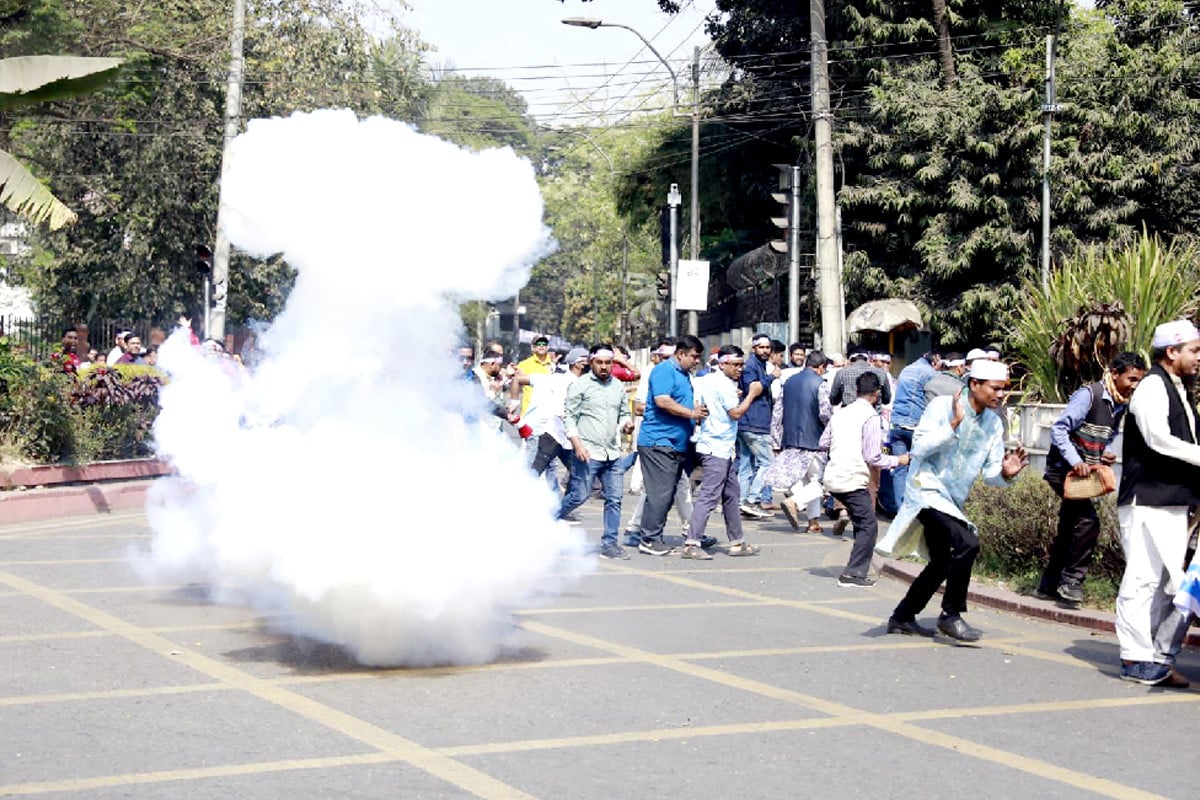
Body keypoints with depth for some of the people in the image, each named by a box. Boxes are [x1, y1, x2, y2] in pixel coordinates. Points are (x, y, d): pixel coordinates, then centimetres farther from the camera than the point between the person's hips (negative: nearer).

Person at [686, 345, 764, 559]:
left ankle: (737, 542, 22)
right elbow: (736, 413, -16)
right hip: (718, 448, -11)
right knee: (709, 496, -11)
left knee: (732, 495, 16)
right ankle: (691, 544, -13)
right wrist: (751, 394, -6)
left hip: (723, 448, 11)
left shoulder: (706, 380, 14)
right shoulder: (723, 384, -14)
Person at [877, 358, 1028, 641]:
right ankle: (951, 615, -15)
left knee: (942, 565, 17)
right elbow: (919, 448, -22)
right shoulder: (942, 407, -14)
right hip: (927, 489, -8)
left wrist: (1005, 473, -17)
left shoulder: (994, 423, 4)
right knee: (967, 543, -26)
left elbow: (990, 472, 5)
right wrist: (953, 425, -27)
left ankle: (902, 617, 34)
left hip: (952, 501, 8)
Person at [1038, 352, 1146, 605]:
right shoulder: (1089, 395, -17)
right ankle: (1071, 581, -10)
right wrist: (1075, 462, -28)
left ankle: (1049, 586, 25)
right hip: (1063, 468, -9)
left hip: (1085, 472, 9)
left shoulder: (1121, 405, 7)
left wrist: (1105, 454, -1)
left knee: (1069, 530, 14)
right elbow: (1059, 429, -20)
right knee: (1088, 522, -20)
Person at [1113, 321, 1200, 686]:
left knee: (1170, 583, 9)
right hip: (1147, 500, -10)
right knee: (1143, 578, -7)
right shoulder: (1153, 387, -8)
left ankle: (1160, 657, 14)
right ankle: (1136, 659, -4)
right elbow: (1158, 438, -21)